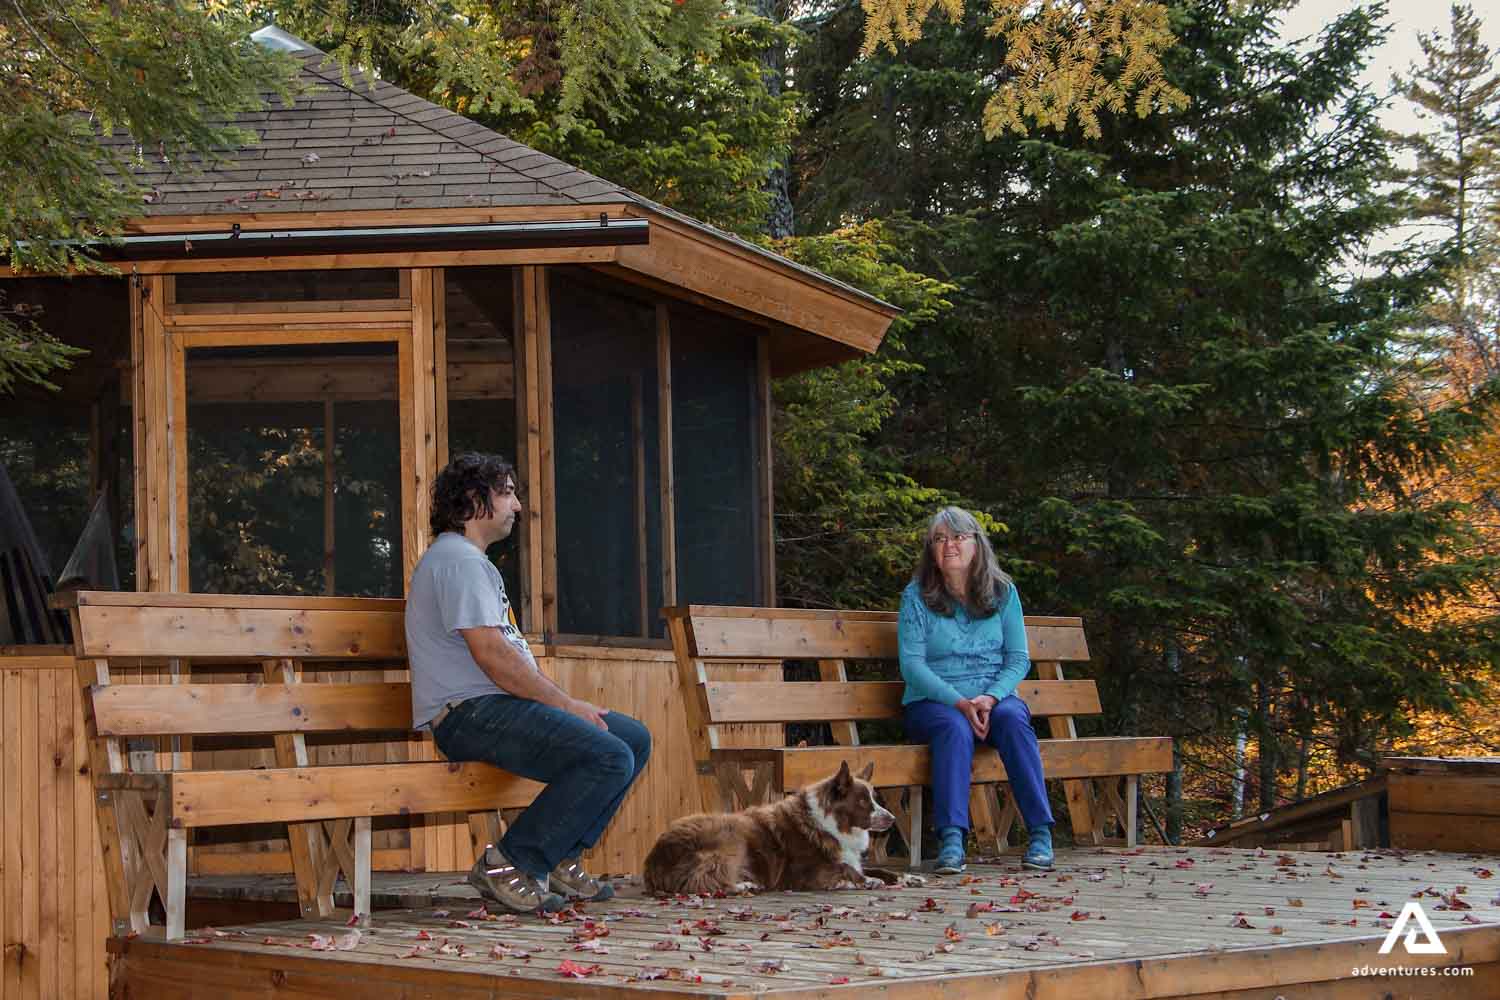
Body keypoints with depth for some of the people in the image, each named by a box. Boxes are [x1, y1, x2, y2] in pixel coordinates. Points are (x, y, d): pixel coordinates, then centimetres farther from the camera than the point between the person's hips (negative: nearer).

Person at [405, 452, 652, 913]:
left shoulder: (470, 560, 25)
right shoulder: (458, 560, -11)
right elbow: (493, 656, -20)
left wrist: (568, 703, 9)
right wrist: (569, 705, -12)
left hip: (499, 705, 11)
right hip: (471, 713, -11)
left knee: (634, 738, 9)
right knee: (609, 758, -25)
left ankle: (559, 859, 9)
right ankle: (509, 866, -17)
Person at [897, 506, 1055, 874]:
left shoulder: (1002, 592, 9)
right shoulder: (917, 596, 1)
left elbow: (1018, 658, 4)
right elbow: (912, 664, -7)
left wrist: (991, 698, -15)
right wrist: (959, 702, -20)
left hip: (993, 698, 2)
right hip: (932, 701, -2)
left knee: (1012, 718, -32)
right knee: (954, 727, -36)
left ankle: (1041, 834, -36)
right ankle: (951, 840, -46)